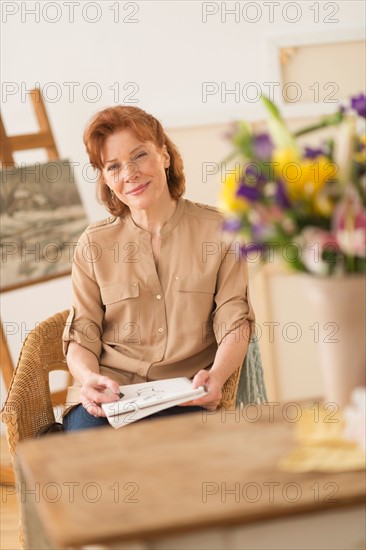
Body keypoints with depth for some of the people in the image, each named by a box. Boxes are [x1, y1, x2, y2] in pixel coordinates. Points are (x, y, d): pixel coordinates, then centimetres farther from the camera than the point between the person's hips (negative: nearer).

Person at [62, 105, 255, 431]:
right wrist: (89, 378, -17)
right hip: (108, 395, 1)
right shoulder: (94, 245, 12)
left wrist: (216, 376, -21)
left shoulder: (218, 230, 8)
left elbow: (234, 321, 1)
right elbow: (81, 337, 8)